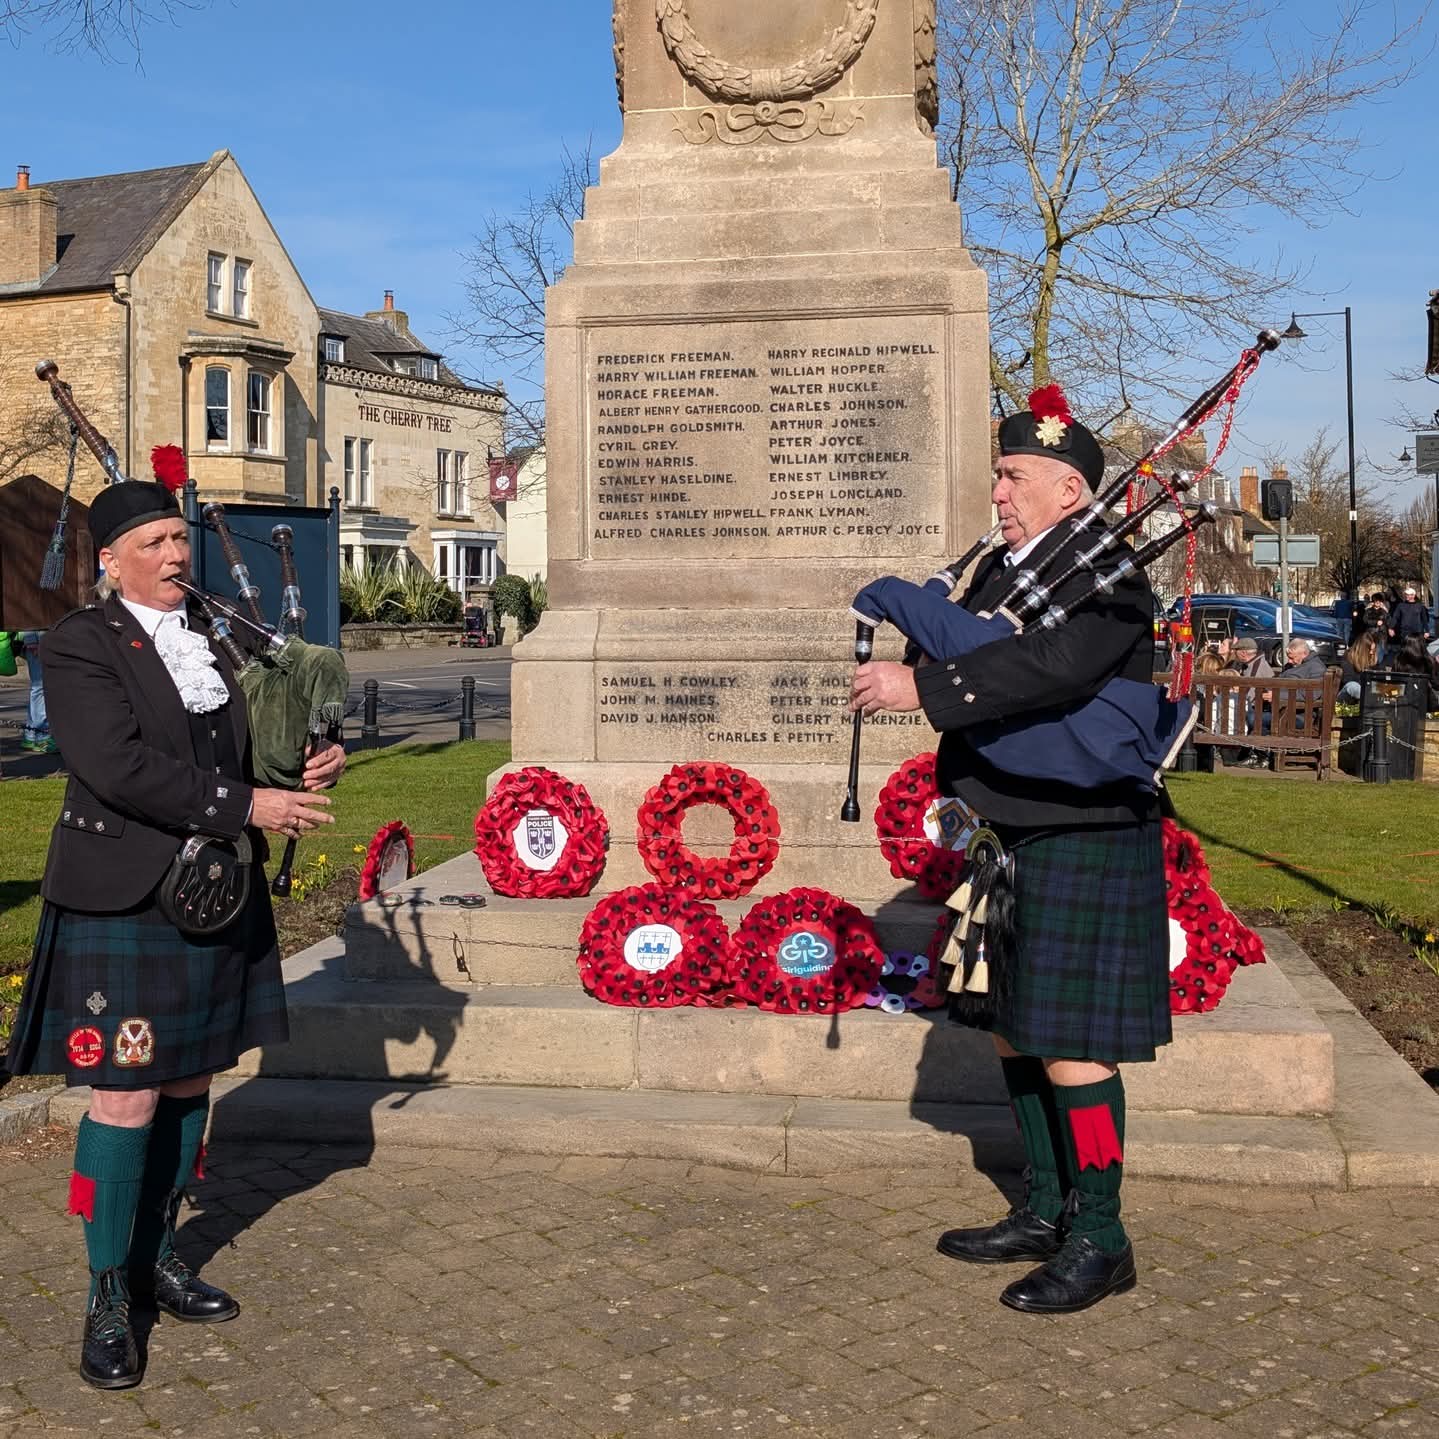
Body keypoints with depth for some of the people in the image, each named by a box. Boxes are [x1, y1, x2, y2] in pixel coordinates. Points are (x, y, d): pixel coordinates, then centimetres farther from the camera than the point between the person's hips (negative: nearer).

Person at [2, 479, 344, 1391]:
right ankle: (108, 1298, 11)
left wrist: (305, 769, -4)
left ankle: (159, 1256, 29)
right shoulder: (80, 647, -10)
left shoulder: (212, 639, 11)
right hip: (127, 903, -7)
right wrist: (246, 807, -23)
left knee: (191, 1085, 13)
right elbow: (120, 767, -22)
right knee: (128, 1098, -4)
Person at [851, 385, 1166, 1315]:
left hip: (1080, 845, -9)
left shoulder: (1106, 574, -15)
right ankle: (1046, 1212, 30)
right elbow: (961, 639, 15)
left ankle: (1100, 1240, 10)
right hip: (1010, 842, 9)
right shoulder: (1006, 567, 13)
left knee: (1069, 1042, -4)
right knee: (1015, 1030, 16)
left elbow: (1054, 666, -32)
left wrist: (921, 687, -32)